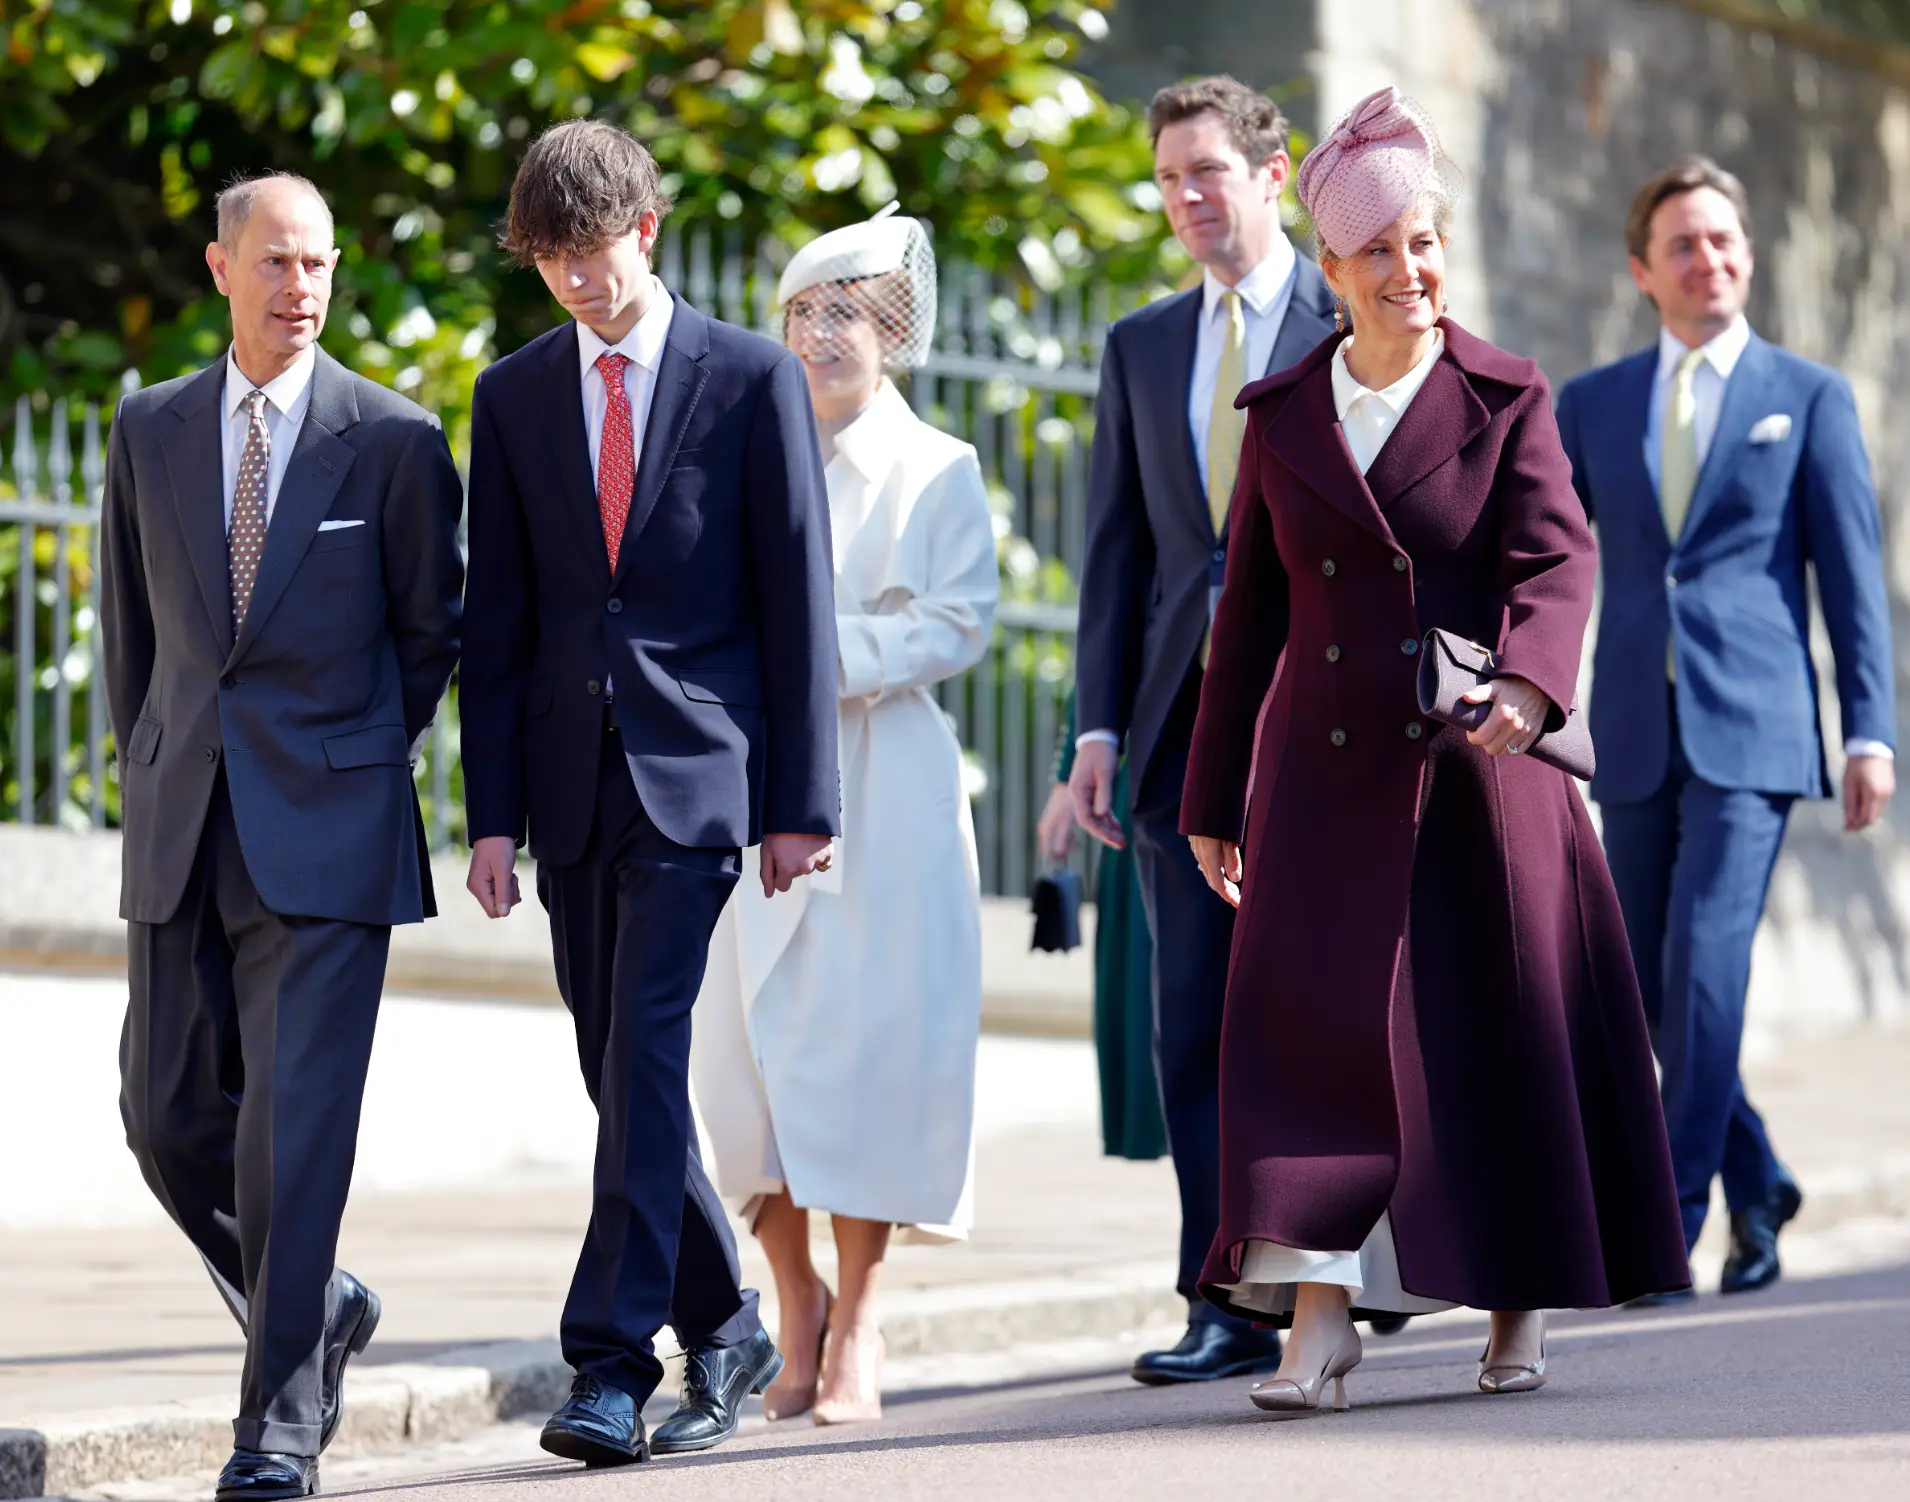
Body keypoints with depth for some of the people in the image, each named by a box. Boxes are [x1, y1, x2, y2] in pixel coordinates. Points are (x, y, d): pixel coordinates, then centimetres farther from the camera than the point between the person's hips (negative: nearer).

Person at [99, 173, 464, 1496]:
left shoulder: (395, 440, -2)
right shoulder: (151, 430, 8)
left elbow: (432, 631, 7)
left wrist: (362, 763, 8)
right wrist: (152, 769, 14)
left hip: (327, 835, -4)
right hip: (184, 837, 4)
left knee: (298, 1121, -9)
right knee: (170, 1116, 6)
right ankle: (317, 1307, 30)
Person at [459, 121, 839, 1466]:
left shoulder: (753, 380, 1)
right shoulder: (515, 396, 10)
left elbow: (797, 597, 0)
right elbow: (498, 620, 10)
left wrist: (801, 802, -5)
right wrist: (494, 811, 3)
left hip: (696, 767, -4)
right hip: (571, 775, 4)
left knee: (646, 1052, -14)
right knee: (621, 1075, 8)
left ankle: (615, 1364, -15)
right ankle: (726, 1331, 23)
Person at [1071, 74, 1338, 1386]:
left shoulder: (1356, 322, 2)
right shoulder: (1142, 347, 17)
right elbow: (1118, 543, 15)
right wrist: (1101, 722, 6)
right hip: (1187, 711, 4)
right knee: (1196, 1019, 1)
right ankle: (1232, 1302, 3)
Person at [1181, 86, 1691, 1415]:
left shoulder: (1507, 402, 1)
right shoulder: (1283, 415, 8)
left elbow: (1557, 560, -12)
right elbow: (1252, 611, 13)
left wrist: (1529, 682, -33)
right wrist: (1215, 799, 13)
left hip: (1477, 773, -2)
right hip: (1327, 780, 2)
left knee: (1500, 1035, 3)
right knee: (1316, 1027, -8)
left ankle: (1520, 1308, 19)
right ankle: (1318, 1325, -11)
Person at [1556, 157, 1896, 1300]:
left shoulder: (1809, 398, 7)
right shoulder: (1590, 407, 13)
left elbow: (1854, 576, 4)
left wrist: (1871, 732, -3)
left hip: (1750, 730, -3)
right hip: (1635, 734, 3)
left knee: (1705, 969, -14)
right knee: (1651, 989, 5)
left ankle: (1668, 1228, -9)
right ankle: (1757, 1187, 24)